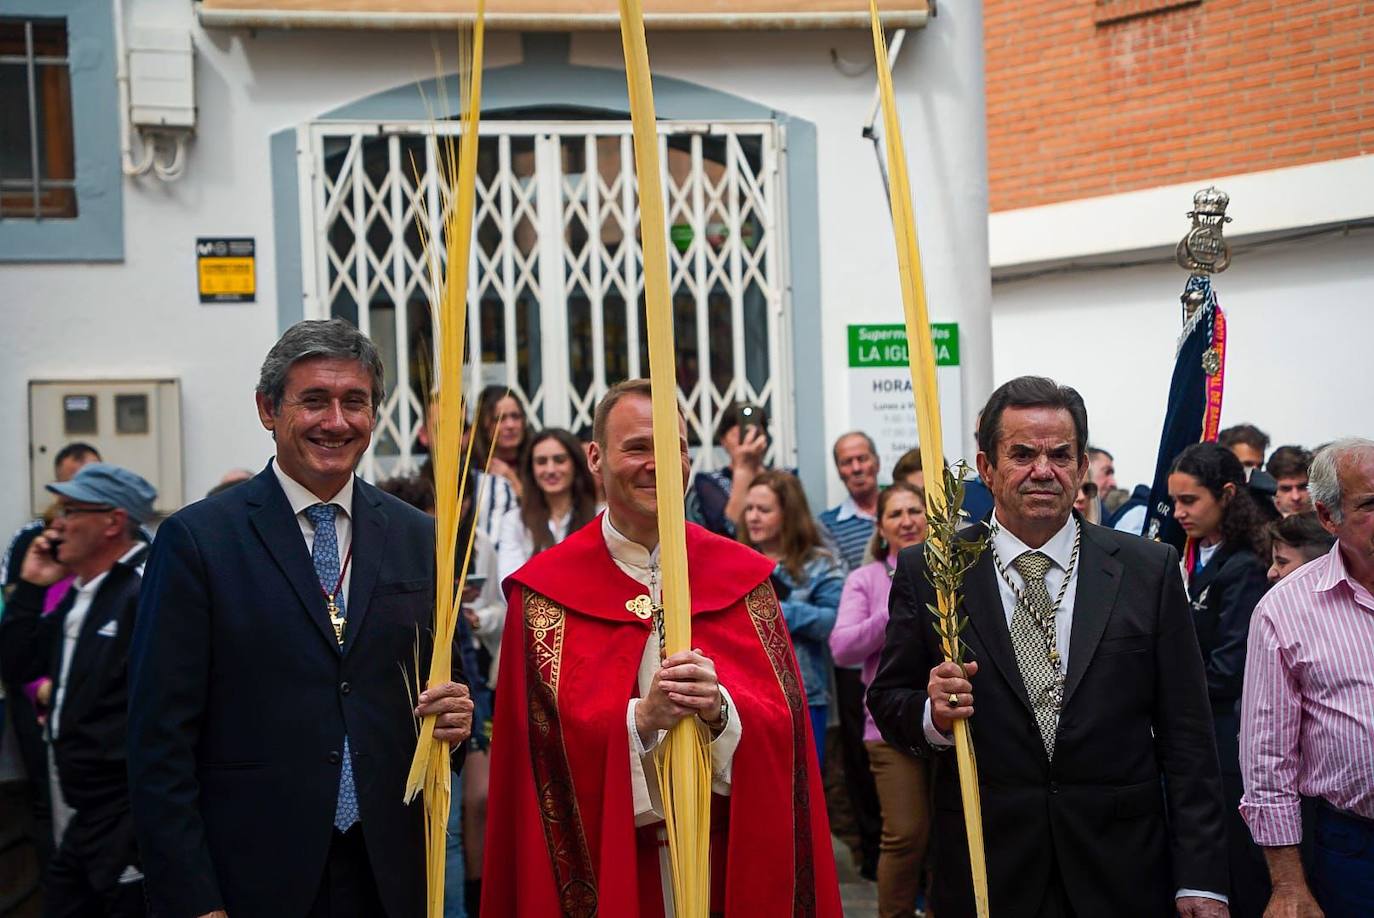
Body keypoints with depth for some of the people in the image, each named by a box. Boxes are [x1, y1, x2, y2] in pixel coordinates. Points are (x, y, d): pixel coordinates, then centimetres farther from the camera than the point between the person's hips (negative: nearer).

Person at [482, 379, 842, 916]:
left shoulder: (742, 578, 2)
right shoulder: (545, 592, -4)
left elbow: (785, 725, -3)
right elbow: (542, 743, -9)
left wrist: (723, 710, -22)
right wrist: (639, 719, -23)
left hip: (730, 861, 2)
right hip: (604, 865, -2)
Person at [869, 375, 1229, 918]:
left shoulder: (1148, 570, -1)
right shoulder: (926, 573, -2)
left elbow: (1185, 737, -1)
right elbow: (887, 701, 4)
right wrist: (932, 714, -19)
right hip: (986, 874, 0)